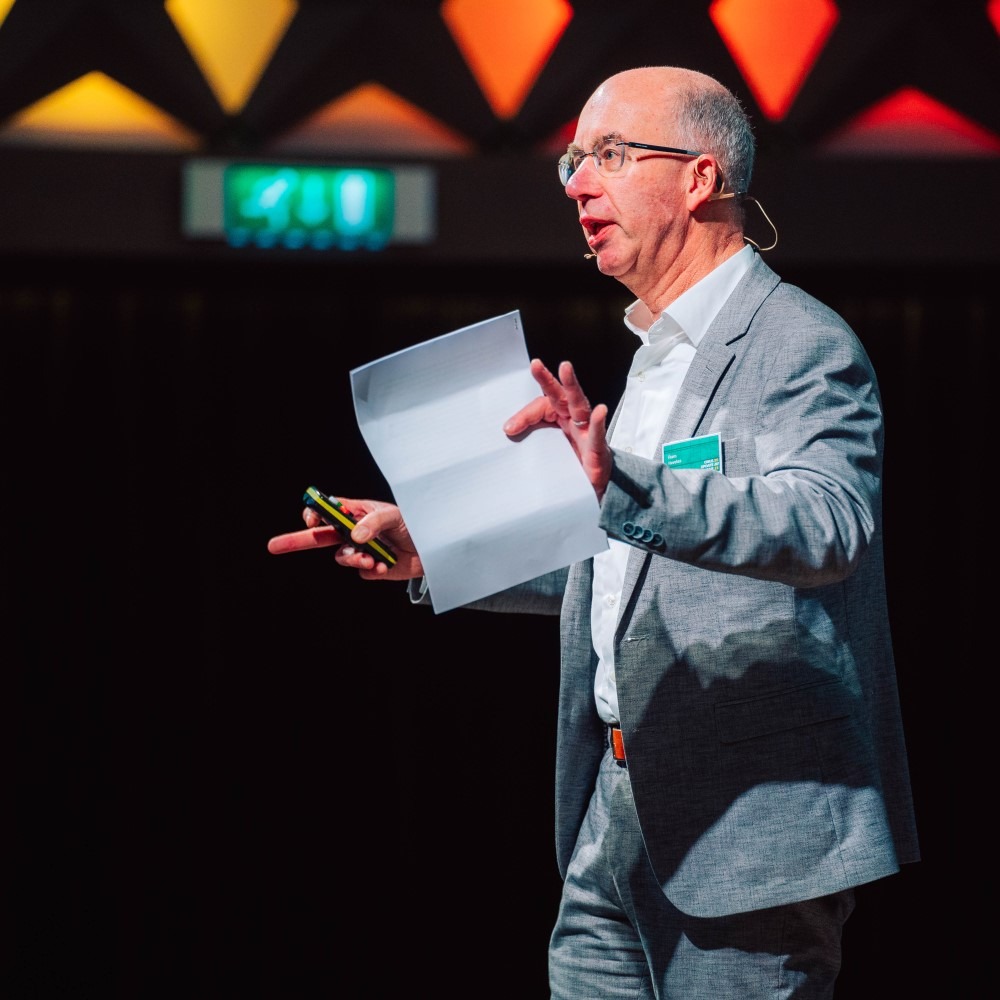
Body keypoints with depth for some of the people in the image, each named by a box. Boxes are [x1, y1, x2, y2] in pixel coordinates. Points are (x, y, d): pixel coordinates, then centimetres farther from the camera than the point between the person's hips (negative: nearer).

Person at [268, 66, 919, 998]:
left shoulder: (803, 345, -12)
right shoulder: (657, 355, 18)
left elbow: (827, 524, -31)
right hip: (617, 817, 9)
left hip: (748, 825, -9)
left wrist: (623, 487, -43)